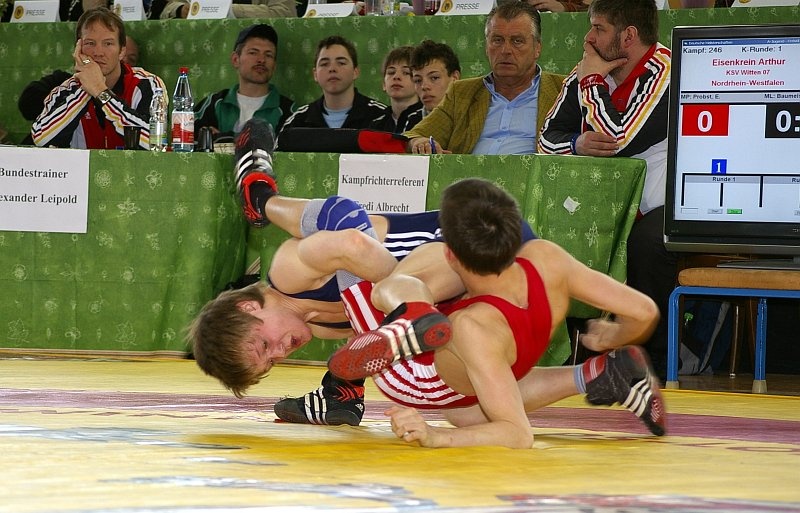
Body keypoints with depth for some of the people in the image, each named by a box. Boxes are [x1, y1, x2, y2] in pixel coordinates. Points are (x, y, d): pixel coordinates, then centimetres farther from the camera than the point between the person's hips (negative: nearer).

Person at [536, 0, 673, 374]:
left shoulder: (666, 73, -14)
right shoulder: (586, 73, 10)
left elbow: (621, 139, -24)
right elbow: (548, 140, 10)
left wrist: (592, 81, -11)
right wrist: (578, 144, -14)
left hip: (657, 209, -7)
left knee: (646, 243, -37)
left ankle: (657, 366, -24)